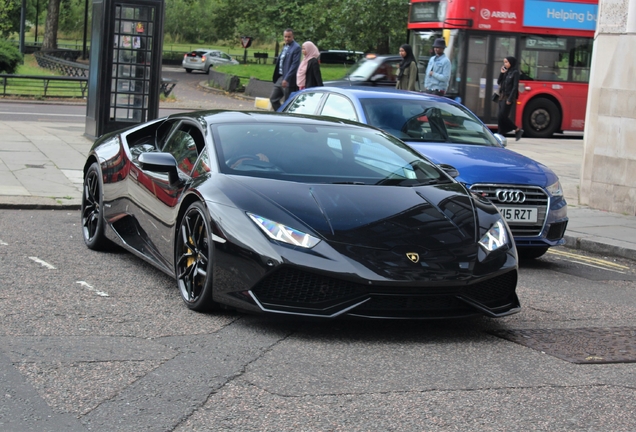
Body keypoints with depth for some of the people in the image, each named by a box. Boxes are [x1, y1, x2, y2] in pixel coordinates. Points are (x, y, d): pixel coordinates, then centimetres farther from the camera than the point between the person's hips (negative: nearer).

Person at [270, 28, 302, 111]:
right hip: (280, 77, 9)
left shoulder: (296, 48, -12)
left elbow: (294, 65, -19)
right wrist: (275, 76, 15)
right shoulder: (285, 46, 15)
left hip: (288, 80, -9)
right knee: (273, 99, 10)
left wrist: (286, 79, -23)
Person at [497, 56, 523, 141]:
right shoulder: (506, 72, 13)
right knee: (500, 117, 5)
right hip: (502, 96, 8)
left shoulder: (515, 72, -8)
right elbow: (499, 82, 12)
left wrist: (510, 99, -18)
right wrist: (502, 73, -2)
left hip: (509, 97, -8)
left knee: (502, 116, -12)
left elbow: (515, 86, -13)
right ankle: (500, 135, 9)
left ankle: (517, 130, 0)